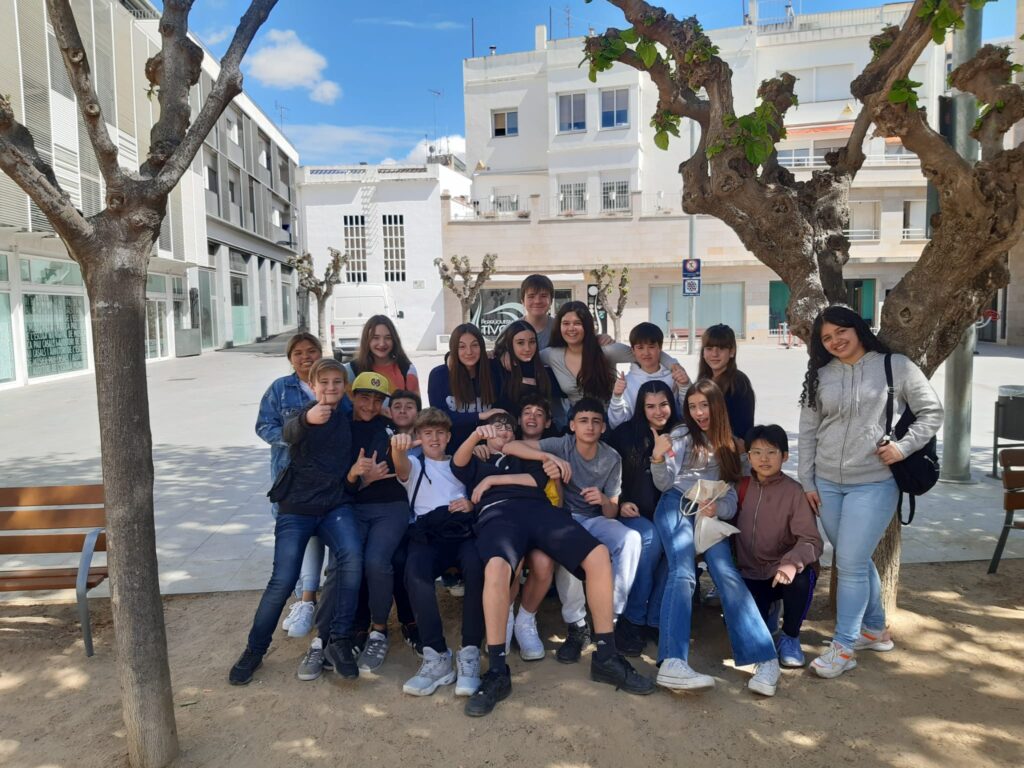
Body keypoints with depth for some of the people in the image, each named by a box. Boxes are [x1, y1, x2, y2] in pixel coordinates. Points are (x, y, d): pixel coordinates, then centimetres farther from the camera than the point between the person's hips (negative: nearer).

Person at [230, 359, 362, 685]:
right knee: (283, 581, -6)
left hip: (336, 505, 3)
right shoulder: (305, 414, -8)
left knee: (352, 558, -24)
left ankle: (339, 641, -11)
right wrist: (307, 419, -56)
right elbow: (290, 432, -34)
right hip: (297, 507, -2)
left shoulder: (347, 418, 6)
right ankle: (254, 650, 18)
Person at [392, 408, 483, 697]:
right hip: (427, 534, -1)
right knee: (416, 572, -35)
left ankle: (470, 654, -27)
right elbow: (401, 468, -4)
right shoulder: (415, 465, 22)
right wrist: (398, 451, -30)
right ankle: (436, 656, -30)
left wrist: (471, 504, 2)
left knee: (477, 567, -34)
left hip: (463, 531, 1)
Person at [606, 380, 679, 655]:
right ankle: (632, 619, -20)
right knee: (650, 538, -34)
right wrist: (620, 502, -9)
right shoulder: (625, 433, 3)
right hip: (633, 514, -2)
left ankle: (654, 620, -20)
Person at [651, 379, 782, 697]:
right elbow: (665, 483, 4)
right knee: (682, 572, -28)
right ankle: (672, 663, -40)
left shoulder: (729, 447, 24)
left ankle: (765, 659, -27)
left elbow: (731, 500, 16)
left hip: (710, 514, 3)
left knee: (727, 573, -24)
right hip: (677, 505, -3)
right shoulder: (682, 435, 14)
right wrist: (658, 459, -17)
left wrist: (717, 508, -7)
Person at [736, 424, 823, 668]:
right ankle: (767, 618, 20)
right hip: (751, 574, 2)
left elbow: (811, 540, -20)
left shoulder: (794, 492, -12)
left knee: (801, 580, -37)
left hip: (782, 573, -2)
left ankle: (790, 637, -6)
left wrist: (792, 563, -39)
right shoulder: (742, 487, 2)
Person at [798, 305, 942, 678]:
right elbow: (807, 432, 8)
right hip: (827, 484, 4)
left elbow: (932, 412, 1)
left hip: (874, 484, -4)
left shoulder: (896, 367, -3)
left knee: (850, 564, -6)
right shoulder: (820, 377, 6)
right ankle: (875, 630, 34)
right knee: (856, 561, 15)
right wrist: (807, 481, 5)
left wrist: (904, 447, -12)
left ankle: (843, 646, 8)